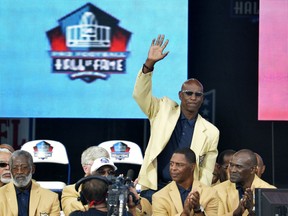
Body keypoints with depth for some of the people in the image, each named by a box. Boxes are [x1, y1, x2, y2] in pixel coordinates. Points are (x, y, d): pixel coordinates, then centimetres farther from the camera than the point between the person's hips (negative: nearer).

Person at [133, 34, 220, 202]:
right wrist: (150, 63, -19)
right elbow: (140, 94, -6)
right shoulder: (163, 111, 6)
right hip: (153, 188, 0)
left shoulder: (210, 132, 4)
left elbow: (207, 172, 6)